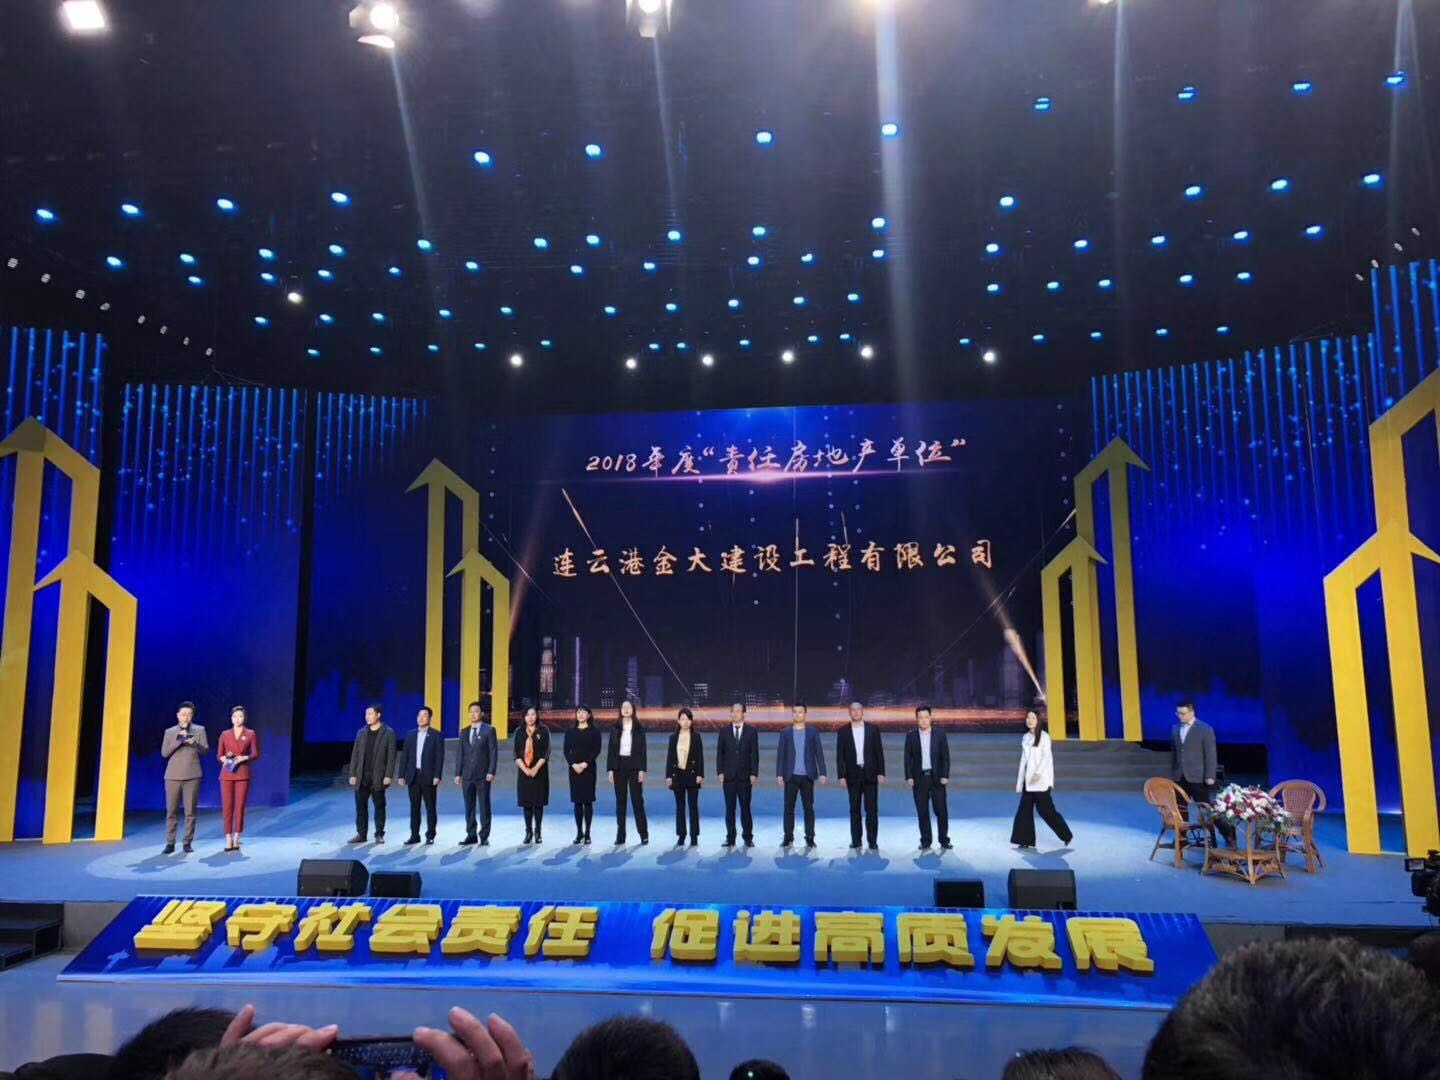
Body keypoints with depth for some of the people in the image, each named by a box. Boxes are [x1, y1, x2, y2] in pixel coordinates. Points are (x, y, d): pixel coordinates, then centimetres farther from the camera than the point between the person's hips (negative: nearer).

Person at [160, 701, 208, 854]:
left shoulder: (199, 730, 9)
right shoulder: (169, 732, 11)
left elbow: (206, 750, 3)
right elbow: (164, 753, 3)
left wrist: (195, 744, -17)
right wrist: (178, 740, -11)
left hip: (192, 776, -1)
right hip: (173, 776, 1)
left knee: (190, 811, -2)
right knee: (171, 811, 0)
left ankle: (187, 843, 4)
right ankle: (170, 843, 6)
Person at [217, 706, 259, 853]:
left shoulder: (251, 734, 4)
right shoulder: (225, 734, 8)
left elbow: (256, 754, 2)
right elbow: (219, 754, 9)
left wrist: (244, 758, -14)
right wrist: (224, 759, -12)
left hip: (242, 774, -1)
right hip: (227, 774, 1)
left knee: (240, 806, -2)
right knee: (227, 807, -2)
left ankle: (236, 838, 7)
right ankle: (228, 839, 3)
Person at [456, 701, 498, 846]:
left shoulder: (489, 730, -1)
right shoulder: (464, 732, 13)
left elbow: (494, 752, -5)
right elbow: (461, 754, 13)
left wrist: (491, 772, -13)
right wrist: (458, 773, 7)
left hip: (482, 775, -4)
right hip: (467, 775, 4)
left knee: (484, 806, -1)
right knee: (469, 807, 6)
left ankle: (484, 836, 5)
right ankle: (471, 835, 13)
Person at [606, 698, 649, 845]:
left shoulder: (639, 728, 1)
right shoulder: (615, 728, 6)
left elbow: (642, 749, -2)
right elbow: (610, 749, 5)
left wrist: (642, 769, -8)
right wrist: (610, 769, -2)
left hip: (634, 765, -2)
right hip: (619, 765, 2)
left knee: (637, 799, -1)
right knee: (620, 801, 5)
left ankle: (643, 833, 7)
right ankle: (620, 835, 10)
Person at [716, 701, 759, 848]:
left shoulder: (751, 731, 3)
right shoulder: (724, 731, 6)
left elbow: (755, 754, 0)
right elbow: (719, 753, 4)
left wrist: (754, 773, -6)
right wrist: (720, 772, -4)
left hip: (745, 775, -1)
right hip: (728, 775, 1)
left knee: (745, 807, 3)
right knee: (730, 808, 3)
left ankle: (748, 838, 11)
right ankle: (730, 838, 9)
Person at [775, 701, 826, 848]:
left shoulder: (812, 733, 5)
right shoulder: (785, 734, 6)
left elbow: (819, 754, 2)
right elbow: (780, 755, 3)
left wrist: (822, 773, -7)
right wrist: (779, 774, -6)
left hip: (807, 776, 0)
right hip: (791, 776, 1)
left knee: (809, 808, 2)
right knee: (789, 808, 3)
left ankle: (810, 838, 8)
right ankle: (788, 837, 9)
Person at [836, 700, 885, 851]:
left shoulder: (873, 729, 4)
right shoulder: (843, 732, 4)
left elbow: (879, 752, 4)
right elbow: (840, 756, 2)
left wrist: (881, 773, -3)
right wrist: (841, 776, -5)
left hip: (870, 774, 0)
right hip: (853, 775, 0)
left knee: (872, 809, -2)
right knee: (854, 810, 5)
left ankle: (873, 841, 4)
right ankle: (855, 841, 11)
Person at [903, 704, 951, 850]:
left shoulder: (940, 734, 2)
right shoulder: (911, 736, 3)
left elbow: (945, 757, 1)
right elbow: (908, 758, 3)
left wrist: (945, 776, -7)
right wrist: (908, 777, -6)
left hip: (937, 778, -1)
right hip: (919, 778, 1)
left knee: (941, 810, 0)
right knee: (922, 812, 3)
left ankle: (944, 841, 11)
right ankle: (925, 842, 11)